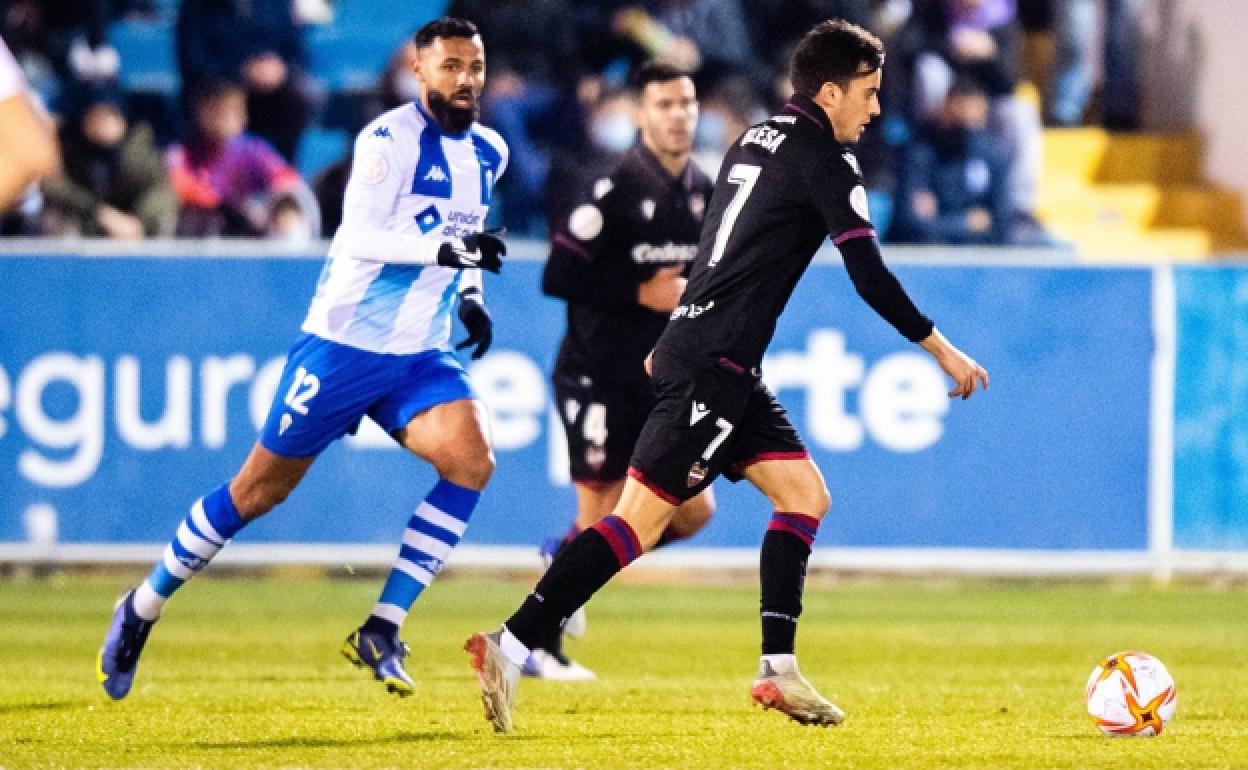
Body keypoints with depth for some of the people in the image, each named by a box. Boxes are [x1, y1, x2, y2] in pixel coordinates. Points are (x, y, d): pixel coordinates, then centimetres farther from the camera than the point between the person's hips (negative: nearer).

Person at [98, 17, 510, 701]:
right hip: (345, 339, -6)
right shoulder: (390, 140, -15)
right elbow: (360, 237, -25)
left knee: (472, 461, -19)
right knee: (262, 487, 2)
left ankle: (381, 631, -12)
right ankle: (144, 607, 21)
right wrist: (442, 248, -36)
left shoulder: (488, 154, 9)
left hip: (420, 357, 6)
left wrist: (470, 294, 11)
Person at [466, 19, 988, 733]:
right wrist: (942, 349, -5)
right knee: (640, 520, -13)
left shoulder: (757, 140, 17)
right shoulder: (824, 158, -9)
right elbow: (870, 276, -12)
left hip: (704, 353, 10)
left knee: (806, 494, 11)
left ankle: (779, 670, 7)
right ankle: (511, 647, -17)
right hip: (715, 365, -10)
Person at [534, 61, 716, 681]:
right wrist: (642, 295, -19)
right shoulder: (616, 189, -15)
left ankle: (570, 557, 23)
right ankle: (539, 648, 12)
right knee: (599, 519, -4)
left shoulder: (704, 192, 7)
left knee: (693, 511, 0)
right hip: (599, 379, -7)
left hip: (664, 381, 7)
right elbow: (557, 276, -18)